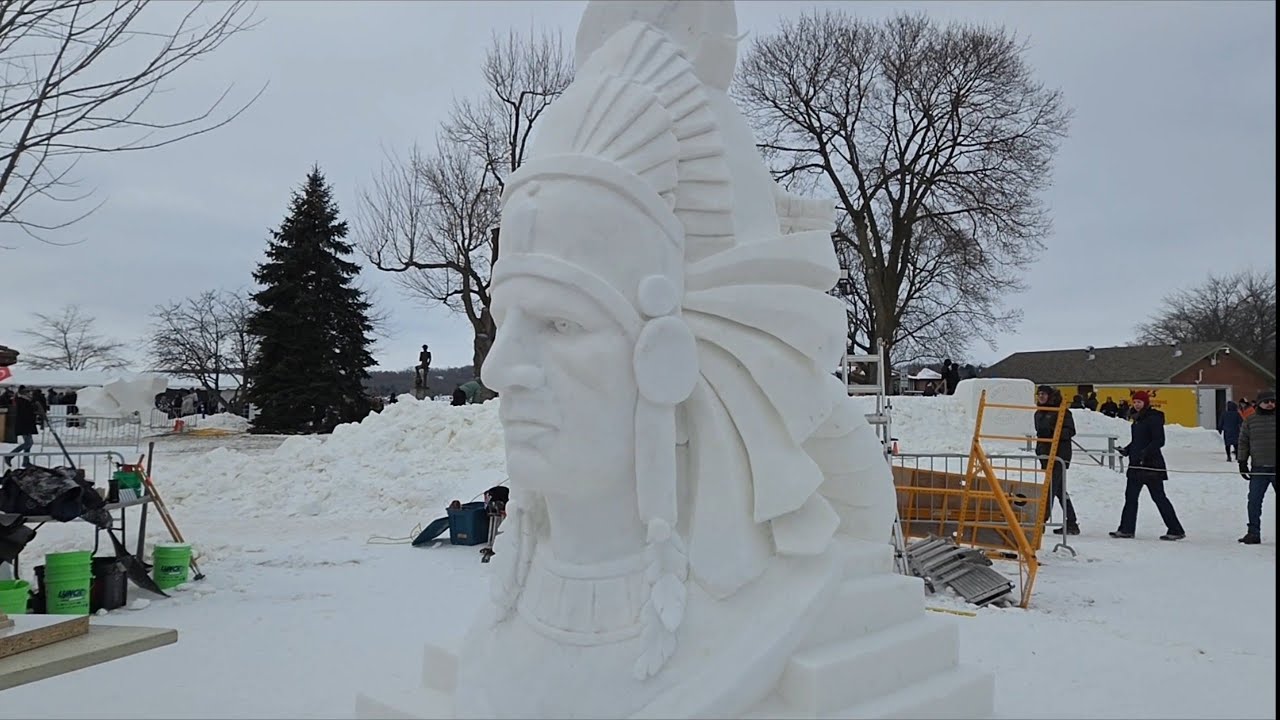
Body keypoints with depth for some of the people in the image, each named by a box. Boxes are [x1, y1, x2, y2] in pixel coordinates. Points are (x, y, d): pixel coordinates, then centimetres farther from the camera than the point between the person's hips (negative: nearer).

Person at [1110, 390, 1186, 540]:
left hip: (1151, 464, -9)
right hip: (1137, 464, 9)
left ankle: (1176, 530, 3)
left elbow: (1159, 440, -19)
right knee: (1130, 496, 9)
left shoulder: (1154, 418, -12)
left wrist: (1145, 452, -29)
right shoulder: (1137, 419, 15)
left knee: (1158, 497, -5)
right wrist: (1127, 450, 7)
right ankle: (1126, 529, 15)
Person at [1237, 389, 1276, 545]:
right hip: (1258, 469, 1)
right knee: (1254, 501, 0)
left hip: (1275, 468, -1)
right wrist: (1242, 462, 4)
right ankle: (1253, 532, 7)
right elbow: (1243, 443, 9)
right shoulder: (1250, 421, 5)